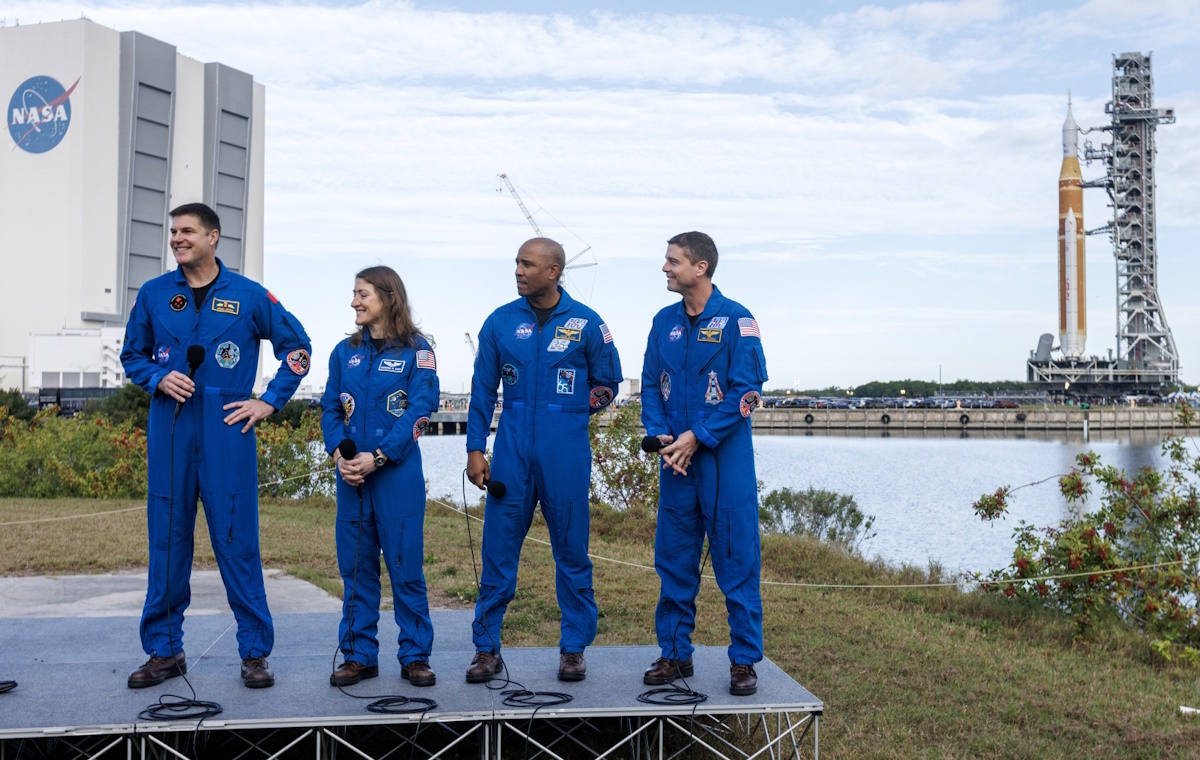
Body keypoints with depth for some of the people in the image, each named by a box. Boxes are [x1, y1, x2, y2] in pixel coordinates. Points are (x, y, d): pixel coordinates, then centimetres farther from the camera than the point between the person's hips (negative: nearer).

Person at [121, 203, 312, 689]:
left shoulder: (249, 296, 3)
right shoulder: (153, 294, 8)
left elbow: (296, 346, 10)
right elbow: (132, 355, 18)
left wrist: (271, 401, 3)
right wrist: (159, 378, -3)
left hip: (227, 431, -2)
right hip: (170, 431, 2)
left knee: (237, 540, -3)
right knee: (167, 539, 6)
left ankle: (255, 652, 7)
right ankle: (163, 650, 17)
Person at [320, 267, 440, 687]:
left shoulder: (416, 350, -1)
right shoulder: (345, 352, 12)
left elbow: (420, 411, -9)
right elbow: (330, 409, 10)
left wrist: (377, 457, -16)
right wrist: (339, 453, -8)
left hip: (397, 474, -4)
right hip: (351, 475, 4)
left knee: (406, 566, 0)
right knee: (355, 568, 8)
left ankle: (415, 656, 10)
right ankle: (359, 655, 17)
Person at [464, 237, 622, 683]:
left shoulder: (586, 323, 1)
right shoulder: (500, 322, 5)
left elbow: (606, 384, 12)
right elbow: (483, 390, 9)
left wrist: (570, 409, 0)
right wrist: (475, 448, 3)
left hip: (566, 453, -1)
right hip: (512, 450, 1)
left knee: (571, 550, 5)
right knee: (498, 549, 1)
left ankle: (574, 648, 17)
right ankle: (486, 649, 11)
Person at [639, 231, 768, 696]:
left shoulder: (736, 320, -6)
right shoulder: (665, 322, 10)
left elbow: (745, 392, -11)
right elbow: (651, 386, 11)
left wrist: (697, 438, -15)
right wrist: (659, 434, -6)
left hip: (725, 458, -5)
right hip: (675, 461, 5)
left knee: (736, 561, 0)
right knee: (673, 560, 10)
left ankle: (744, 660, 10)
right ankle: (674, 653, 21)